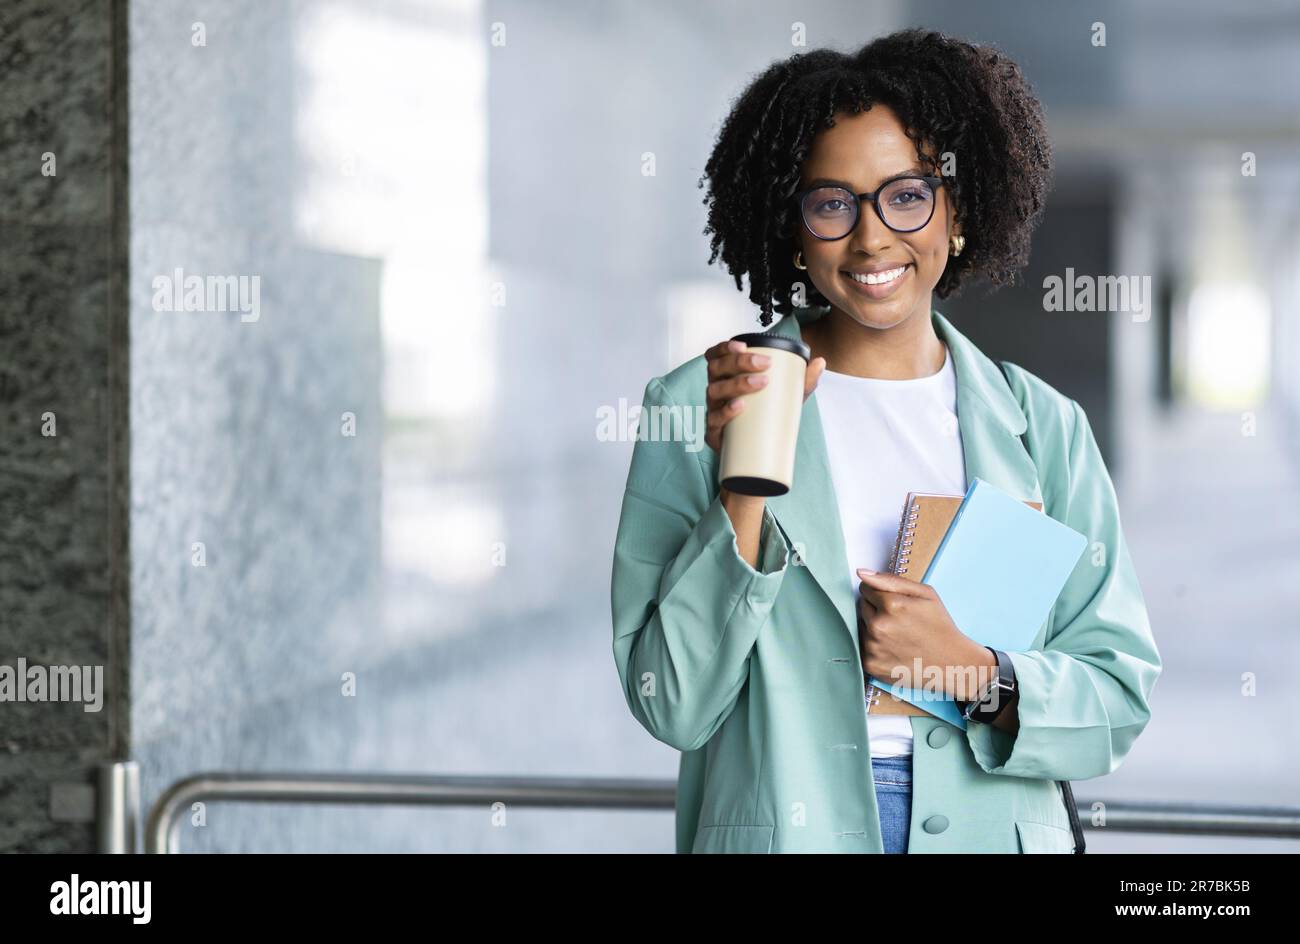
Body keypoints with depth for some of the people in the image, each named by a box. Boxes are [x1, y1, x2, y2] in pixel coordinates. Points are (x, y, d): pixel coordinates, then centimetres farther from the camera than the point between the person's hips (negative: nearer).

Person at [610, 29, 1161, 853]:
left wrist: (976, 673, -16)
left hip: (993, 829, 2)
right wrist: (744, 488, -19)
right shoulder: (697, 406, -4)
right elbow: (672, 707, -9)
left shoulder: (1042, 428, 2)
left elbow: (1120, 700, 1)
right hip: (783, 826, -2)